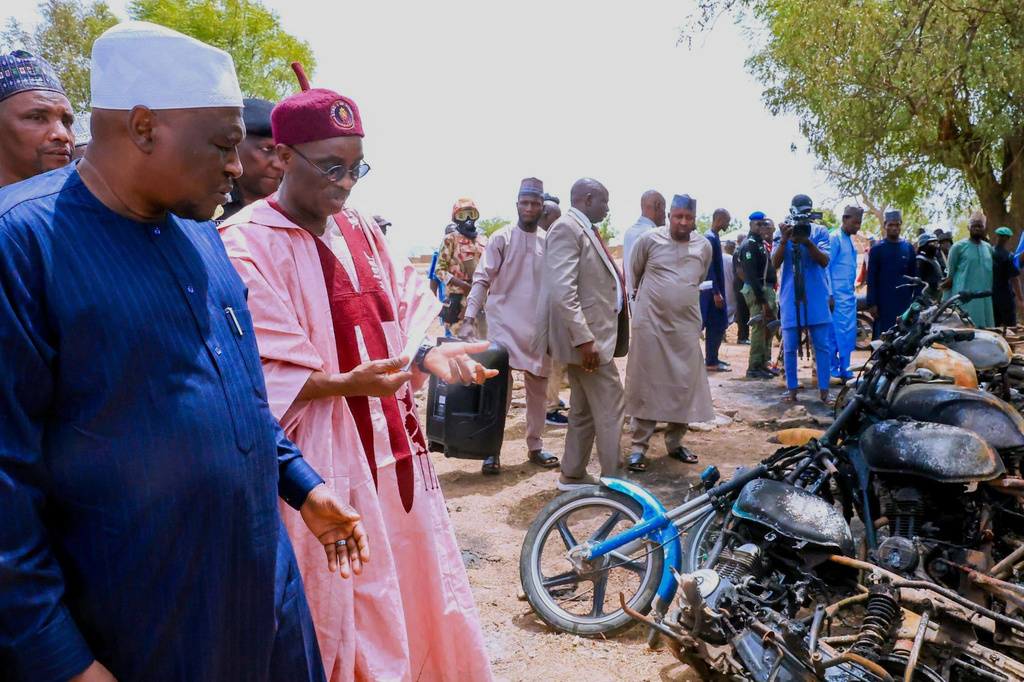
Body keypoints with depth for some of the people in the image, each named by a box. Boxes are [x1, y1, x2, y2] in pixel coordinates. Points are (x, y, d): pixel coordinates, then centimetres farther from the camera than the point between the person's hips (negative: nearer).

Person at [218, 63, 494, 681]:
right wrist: (346, 383, -27)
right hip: (321, 463, -6)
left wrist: (431, 352, -10)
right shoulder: (247, 245, -11)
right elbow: (260, 374, -15)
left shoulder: (362, 232, 11)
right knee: (344, 605, 4)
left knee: (410, 589, 16)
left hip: (393, 447, 7)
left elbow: (408, 307, 11)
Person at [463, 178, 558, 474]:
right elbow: (482, 280, -10)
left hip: (539, 325, 5)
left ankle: (535, 445, 22)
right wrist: (469, 318, -20)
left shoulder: (549, 242, 8)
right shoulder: (501, 238, -4)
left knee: (538, 387, 10)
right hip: (505, 323, -4)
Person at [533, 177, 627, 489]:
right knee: (611, 409, -4)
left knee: (583, 410, 16)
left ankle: (573, 475, 27)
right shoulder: (566, 228, -14)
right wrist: (584, 338, -27)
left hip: (594, 333, 10)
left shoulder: (584, 229, 15)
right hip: (586, 335, -10)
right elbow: (562, 290, -24)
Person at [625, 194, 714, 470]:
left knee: (685, 386, 5)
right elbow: (634, 273, 9)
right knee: (645, 385, -1)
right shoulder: (650, 239, -4)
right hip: (651, 322, -3)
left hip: (687, 325, 3)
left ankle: (675, 442, 20)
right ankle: (639, 446, 6)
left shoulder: (704, 246, 5)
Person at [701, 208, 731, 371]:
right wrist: (716, 293, -23)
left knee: (720, 324, 14)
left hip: (717, 289, 10)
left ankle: (713, 357, 22)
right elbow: (709, 268, -21)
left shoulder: (714, 237, 15)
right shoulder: (710, 238, -15)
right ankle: (711, 362, -1)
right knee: (715, 325, -6)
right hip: (712, 290, -10)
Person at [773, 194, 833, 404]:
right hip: (790, 297, 0)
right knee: (789, 347, 2)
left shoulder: (819, 231, 5)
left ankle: (823, 391, 7)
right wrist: (784, 240, -20)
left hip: (816, 297, 0)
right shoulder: (784, 232, 6)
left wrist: (807, 242, -21)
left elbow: (824, 261, -6)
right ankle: (792, 390, 11)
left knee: (821, 346, 1)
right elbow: (775, 263, -5)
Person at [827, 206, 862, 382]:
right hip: (837, 296, -8)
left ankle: (845, 371, 15)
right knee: (837, 334, -6)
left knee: (849, 335, 9)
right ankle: (834, 372, -1)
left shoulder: (850, 240, 17)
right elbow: (826, 266, -13)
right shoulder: (834, 238, -8)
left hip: (850, 296, 8)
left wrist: (853, 289, 16)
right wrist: (830, 295, -16)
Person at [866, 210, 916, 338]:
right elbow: (871, 278, -3)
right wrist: (871, 303, -8)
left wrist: (916, 300, 5)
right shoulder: (877, 249, 0)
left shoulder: (908, 248, 8)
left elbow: (914, 276, 10)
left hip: (904, 301, 3)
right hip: (883, 302, -3)